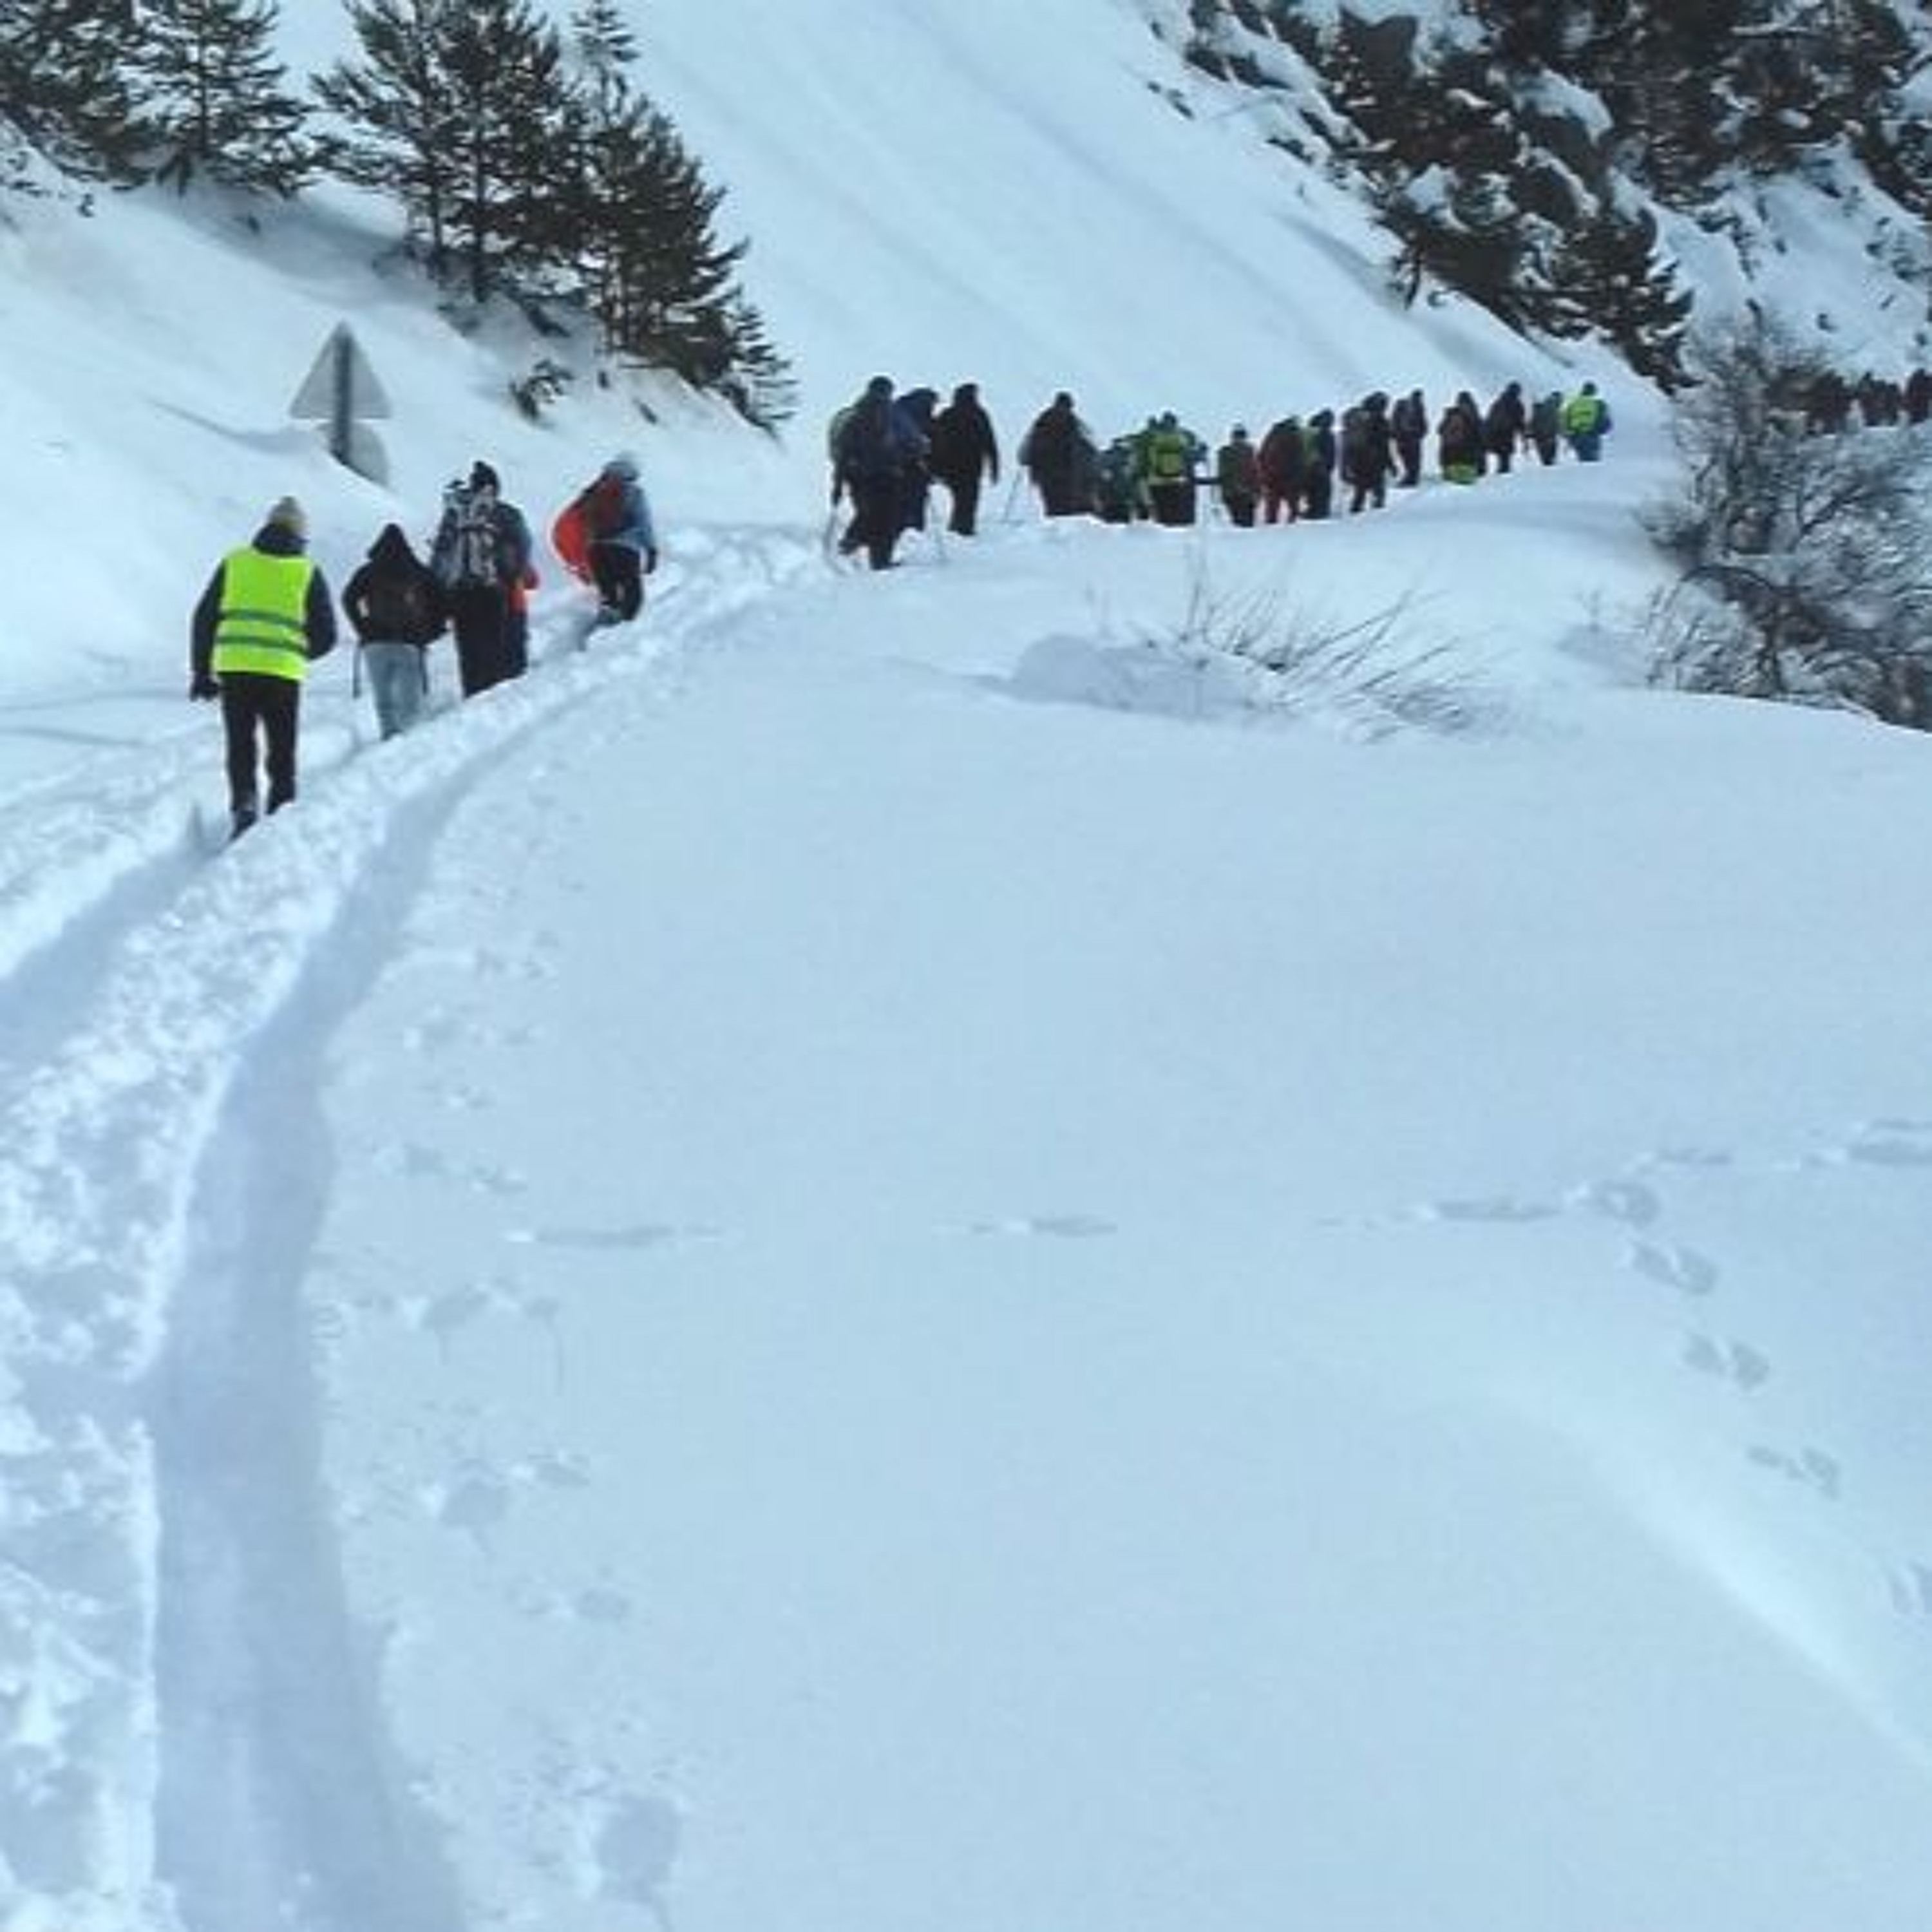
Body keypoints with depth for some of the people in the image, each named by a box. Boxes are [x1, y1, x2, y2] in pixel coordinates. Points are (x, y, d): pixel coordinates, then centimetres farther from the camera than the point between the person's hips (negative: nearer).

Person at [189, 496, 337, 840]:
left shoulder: (235, 563, 10)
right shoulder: (308, 573, 6)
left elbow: (204, 620, 11)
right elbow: (325, 635, 7)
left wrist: (201, 673, 18)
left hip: (234, 667, 1)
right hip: (283, 672, -1)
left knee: (241, 747, 9)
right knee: (282, 753, 12)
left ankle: (243, 802, -11)